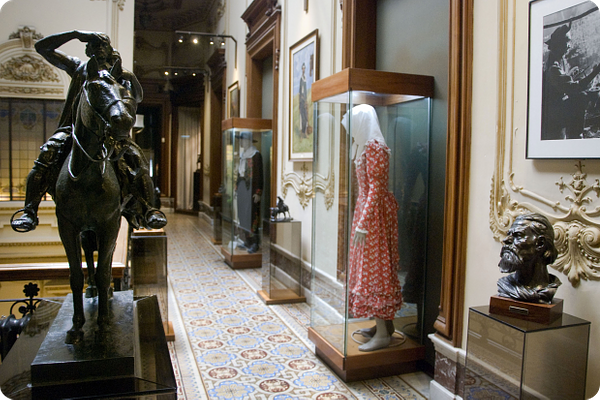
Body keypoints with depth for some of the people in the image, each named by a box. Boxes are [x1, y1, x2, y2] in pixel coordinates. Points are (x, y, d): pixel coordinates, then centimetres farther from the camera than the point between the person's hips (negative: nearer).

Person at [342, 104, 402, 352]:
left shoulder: (373, 147, -16)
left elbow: (376, 188, -22)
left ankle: (383, 333, 2)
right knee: (375, 266, 14)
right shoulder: (367, 146, 15)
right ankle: (385, 324, 24)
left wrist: (363, 223, -24)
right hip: (368, 207, 10)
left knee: (374, 266, -6)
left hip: (374, 211, -10)